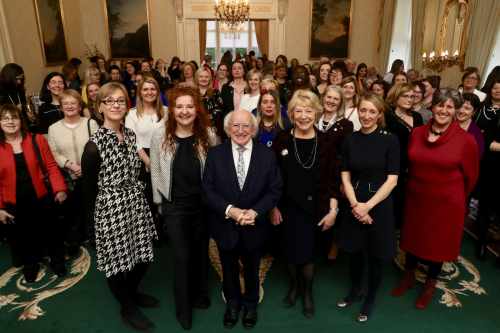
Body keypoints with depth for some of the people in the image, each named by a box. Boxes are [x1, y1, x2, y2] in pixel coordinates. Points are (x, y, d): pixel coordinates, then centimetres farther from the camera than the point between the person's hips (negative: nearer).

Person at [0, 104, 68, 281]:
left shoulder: (37, 140, -3)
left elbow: (51, 166, -5)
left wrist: (59, 188, -18)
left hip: (41, 199, 0)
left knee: (51, 232, 13)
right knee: (23, 237, 15)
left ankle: (57, 261, 36)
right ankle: (30, 264, 40)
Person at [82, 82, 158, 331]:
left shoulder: (130, 135, 3)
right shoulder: (94, 145, -16)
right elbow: (88, 188, -9)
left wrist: (138, 198, 12)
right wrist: (92, 219, -4)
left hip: (136, 204, 6)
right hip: (111, 209, -6)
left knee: (142, 253, 18)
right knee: (118, 259, 11)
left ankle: (132, 292, 45)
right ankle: (127, 307, 34)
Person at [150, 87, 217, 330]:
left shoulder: (208, 135, -6)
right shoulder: (160, 135, -8)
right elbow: (155, 172, -1)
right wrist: (159, 202, 1)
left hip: (203, 203, 2)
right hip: (174, 206, -1)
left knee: (201, 252, 17)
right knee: (182, 256, 5)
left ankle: (200, 295, 43)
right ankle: (183, 307, 28)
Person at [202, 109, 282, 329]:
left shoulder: (267, 155, -7)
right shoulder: (215, 154, -8)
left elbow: (275, 190, -7)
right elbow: (208, 190, -10)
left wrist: (255, 212, -20)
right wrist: (230, 210, -22)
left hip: (255, 227, 0)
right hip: (225, 226, 0)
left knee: (251, 270, 22)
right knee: (229, 270, 22)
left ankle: (251, 304, 50)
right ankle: (232, 303, 50)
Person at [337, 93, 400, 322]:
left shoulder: (389, 140, -9)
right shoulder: (350, 140, 0)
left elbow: (392, 180, -11)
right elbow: (345, 176, 0)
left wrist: (368, 206, -16)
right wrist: (355, 204, -12)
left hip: (380, 205, -2)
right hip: (355, 206, 3)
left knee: (376, 255, 12)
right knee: (354, 251, 15)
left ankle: (370, 298, 35)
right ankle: (354, 291, 41)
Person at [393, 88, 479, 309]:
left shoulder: (466, 140, -15)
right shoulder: (417, 133, -5)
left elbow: (470, 176, -3)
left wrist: (454, 198, 9)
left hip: (446, 203, -3)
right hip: (416, 198, 3)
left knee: (438, 242, 15)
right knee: (413, 237, 18)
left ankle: (430, 285, 38)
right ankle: (408, 276, 42)